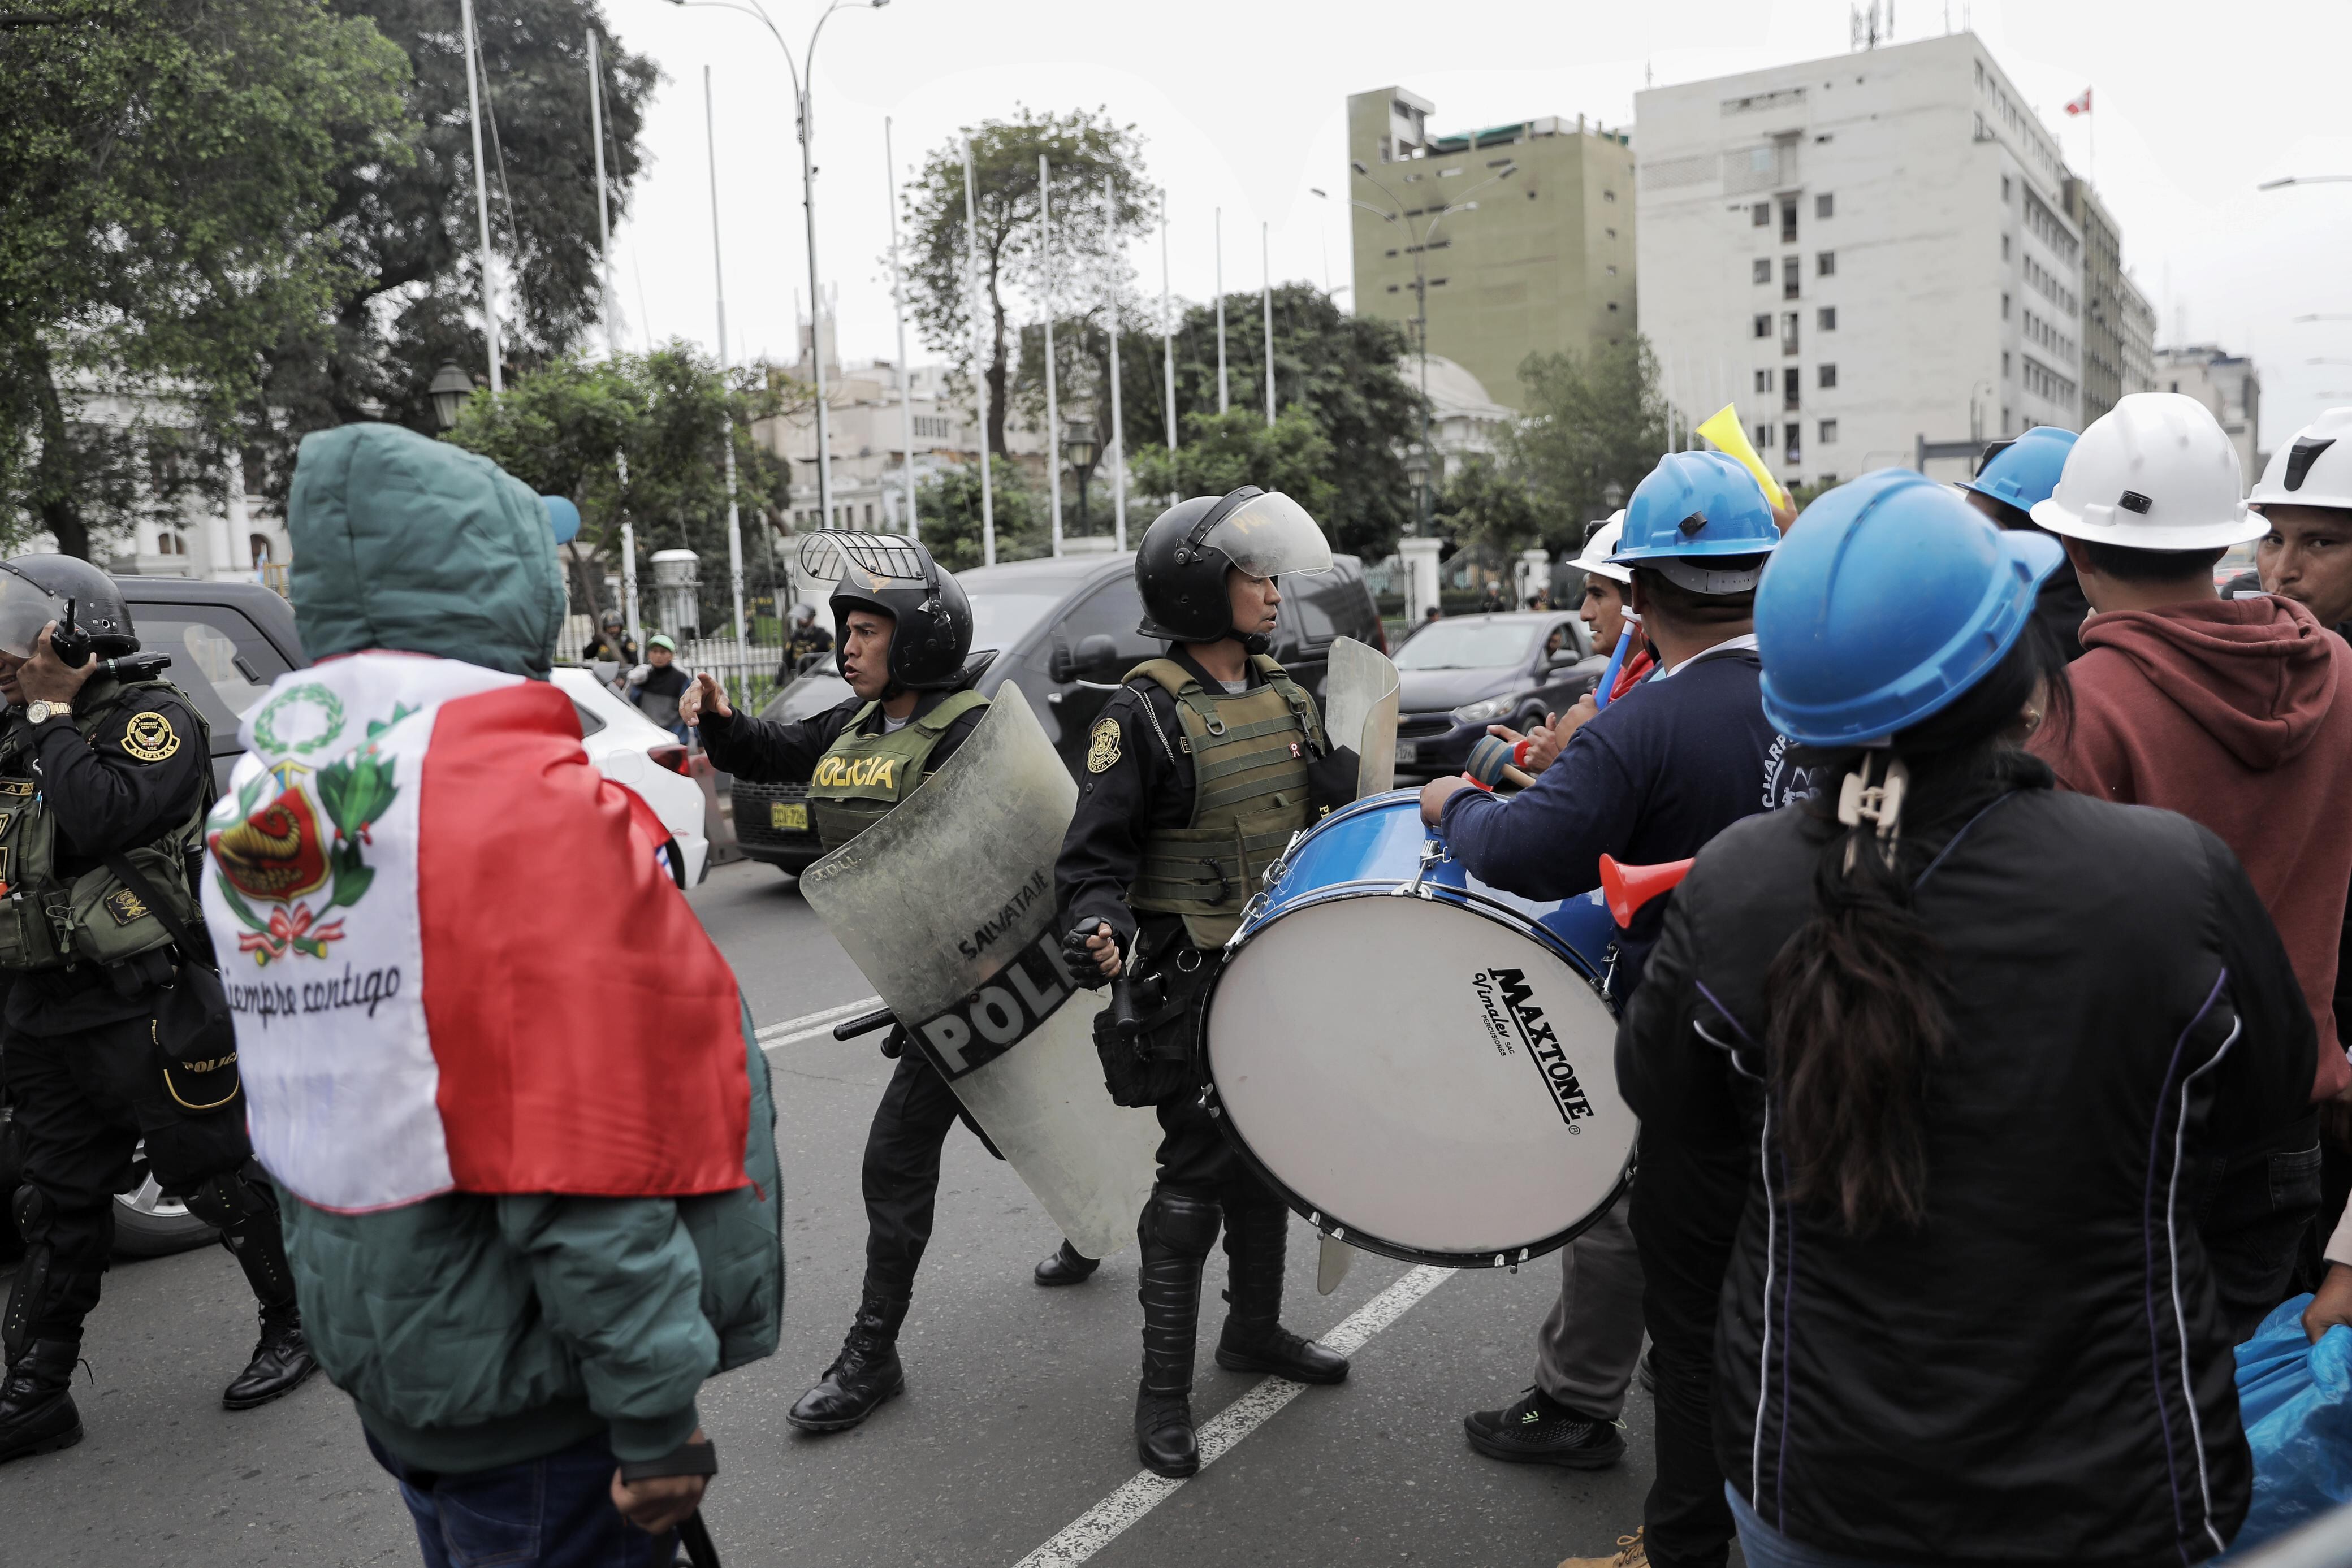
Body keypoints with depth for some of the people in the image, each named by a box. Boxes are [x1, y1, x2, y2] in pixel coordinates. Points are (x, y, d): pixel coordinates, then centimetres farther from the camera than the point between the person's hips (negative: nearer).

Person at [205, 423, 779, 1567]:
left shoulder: (261, 798, 4)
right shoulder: (529, 798, -22)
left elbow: (304, 1086, 12)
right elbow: (589, 1152, -25)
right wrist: (655, 1409, -19)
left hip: (370, 1343, 8)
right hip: (527, 1389, -8)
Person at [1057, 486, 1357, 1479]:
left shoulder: (1284, 698, 9)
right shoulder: (1145, 712, -13)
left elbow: (1339, 810, 20)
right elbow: (1096, 850, -16)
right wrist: (1098, 926, -32)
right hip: (1187, 980, -7)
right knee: (1197, 1171, -3)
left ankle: (1255, 1331, 37)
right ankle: (1163, 1389, 10)